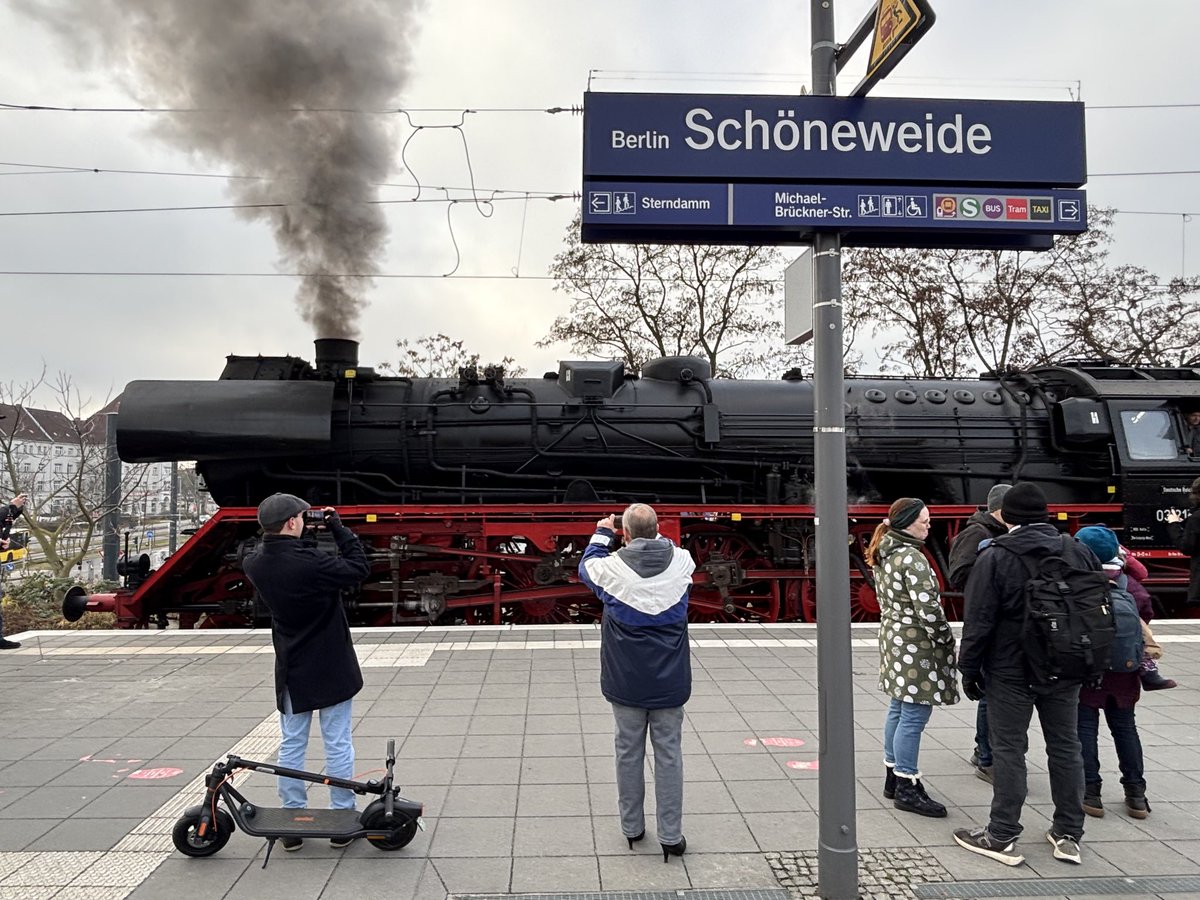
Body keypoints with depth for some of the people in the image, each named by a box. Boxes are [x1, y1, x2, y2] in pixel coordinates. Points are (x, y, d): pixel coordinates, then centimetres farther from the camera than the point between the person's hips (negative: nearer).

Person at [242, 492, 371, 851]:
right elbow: (359, 568, -16)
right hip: (331, 667, -5)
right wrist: (339, 529, -8)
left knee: (291, 744, 14)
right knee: (338, 743, 7)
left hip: (291, 669, 5)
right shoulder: (311, 562, -26)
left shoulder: (255, 565, -7)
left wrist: (298, 540, 4)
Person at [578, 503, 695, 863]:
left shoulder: (612, 567, -14)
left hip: (626, 681, -1)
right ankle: (671, 836, 16)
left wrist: (602, 533, 22)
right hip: (670, 681, 1)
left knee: (629, 752, 13)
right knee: (669, 754, 9)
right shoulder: (681, 562, -9)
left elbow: (585, 567, 10)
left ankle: (632, 829, 26)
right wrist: (654, 537, 25)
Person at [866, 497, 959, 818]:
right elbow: (928, 608, -21)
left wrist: (894, 629, 16)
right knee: (914, 716, -3)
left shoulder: (883, 555, 11)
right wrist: (946, 643, -10)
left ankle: (893, 777, 27)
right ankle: (907, 789, 5)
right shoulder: (912, 558, -19)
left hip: (892, 636, 10)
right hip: (915, 645, -10)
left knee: (899, 709, 17)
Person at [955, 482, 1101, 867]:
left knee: (1009, 751, 3)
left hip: (1011, 671, -5)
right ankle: (1069, 835, 24)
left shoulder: (995, 557, -13)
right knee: (1065, 748, 14)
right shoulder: (1078, 552, 3)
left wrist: (969, 669, -4)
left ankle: (1002, 837, 10)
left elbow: (979, 621, -14)